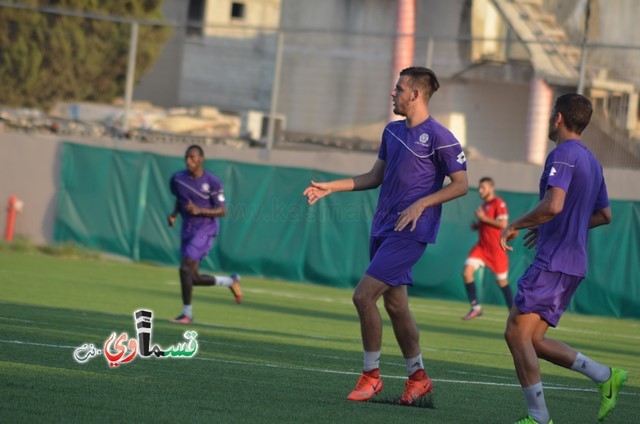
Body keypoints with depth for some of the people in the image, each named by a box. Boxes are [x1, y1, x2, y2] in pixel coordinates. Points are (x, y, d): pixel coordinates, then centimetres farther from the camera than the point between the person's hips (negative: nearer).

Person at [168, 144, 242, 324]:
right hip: (187, 230, 7)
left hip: (205, 230, -7)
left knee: (185, 268, -19)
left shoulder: (212, 182, -12)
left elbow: (222, 211, -10)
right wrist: (174, 214, 1)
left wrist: (199, 210, -24)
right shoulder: (178, 178, 3)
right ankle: (231, 281, 33)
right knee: (194, 278, 9)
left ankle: (187, 313, -8)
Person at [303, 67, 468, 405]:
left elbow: (461, 184, -9)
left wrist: (421, 204, -19)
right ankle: (417, 378, 21)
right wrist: (331, 187, 15)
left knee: (363, 295, -14)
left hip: (409, 232, -8)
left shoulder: (439, 137, -11)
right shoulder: (392, 131, 13)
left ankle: (371, 375, -2)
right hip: (383, 226, 8)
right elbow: (375, 176, 21)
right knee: (395, 304, 11)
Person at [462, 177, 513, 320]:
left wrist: (483, 218, -18)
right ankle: (476, 307, -7)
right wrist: (477, 226, 6)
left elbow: (502, 224, -20)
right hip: (482, 246, 7)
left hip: (496, 248, -7)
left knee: (502, 281, 3)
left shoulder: (498, 203, -10)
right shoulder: (484, 205, 15)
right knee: (467, 272, -12)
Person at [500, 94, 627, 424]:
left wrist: (515, 226, -11)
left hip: (552, 264, -9)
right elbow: (604, 215, 26)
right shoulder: (591, 161, 17)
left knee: (517, 334, -10)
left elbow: (553, 205, -26)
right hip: (574, 264, 9)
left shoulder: (563, 155, -12)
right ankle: (605, 377, 7)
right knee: (533, 340, 12)